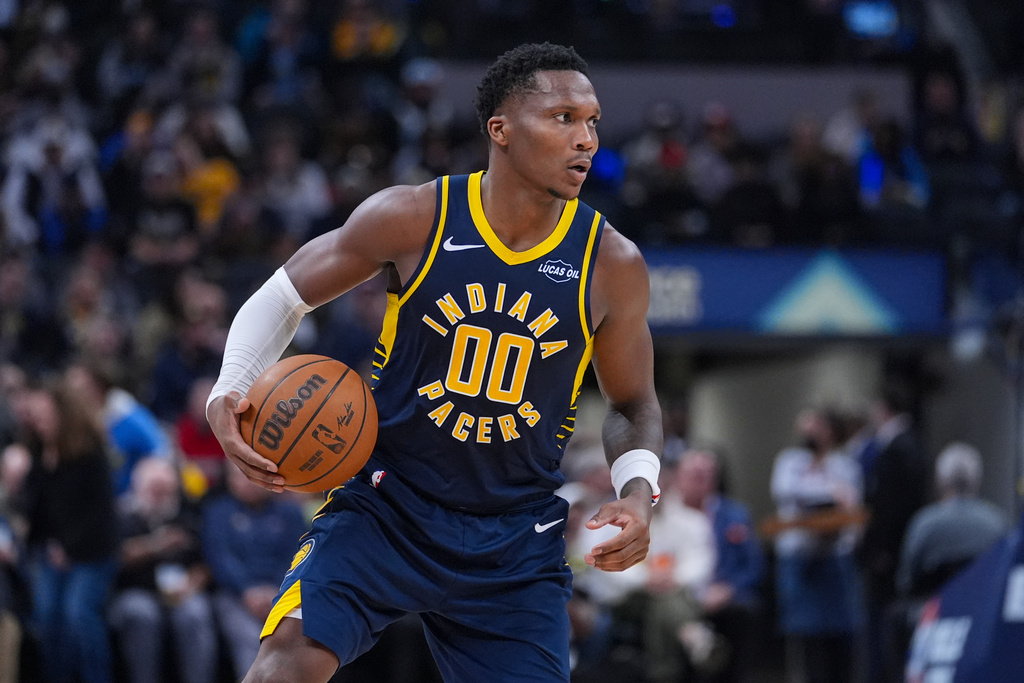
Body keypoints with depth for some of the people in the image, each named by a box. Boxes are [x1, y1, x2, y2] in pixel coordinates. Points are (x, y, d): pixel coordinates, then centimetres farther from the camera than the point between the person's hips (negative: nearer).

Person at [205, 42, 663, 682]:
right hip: (388, 506, -2)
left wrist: (638, 491, -10)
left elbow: (634, 404, 10)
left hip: (516, 540, 2)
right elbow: (284, 295, 4)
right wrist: (229, 393, -13)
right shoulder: (413, 218, -10)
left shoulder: (611, 265, -5)